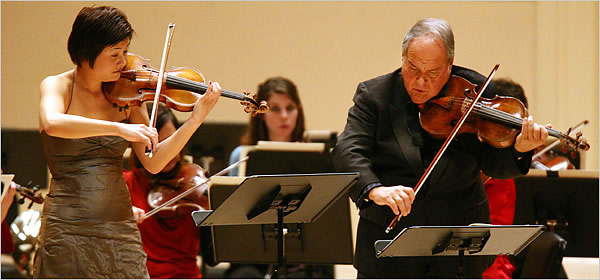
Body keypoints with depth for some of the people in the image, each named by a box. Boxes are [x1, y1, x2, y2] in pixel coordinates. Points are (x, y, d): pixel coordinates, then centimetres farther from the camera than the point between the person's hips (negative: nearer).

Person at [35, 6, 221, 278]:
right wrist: (119, 128, -35)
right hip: (68, 229, -4)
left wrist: (195, 120, -10)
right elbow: (52, 123, -29)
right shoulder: (56, 86, -5)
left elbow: (153, 163, 0)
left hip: (120, 226, 4)